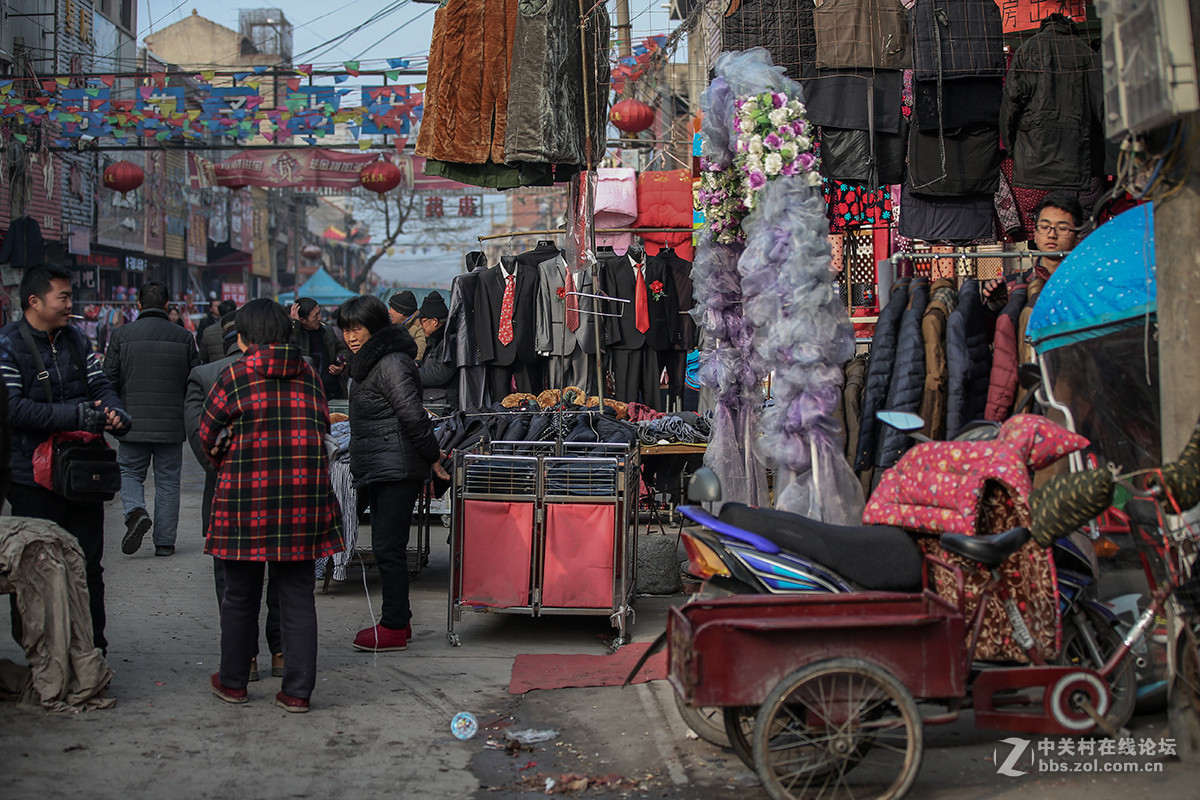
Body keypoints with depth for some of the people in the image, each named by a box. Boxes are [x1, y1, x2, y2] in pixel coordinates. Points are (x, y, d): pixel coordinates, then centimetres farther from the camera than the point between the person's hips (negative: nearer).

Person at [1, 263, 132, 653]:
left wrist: (117, 415, -12)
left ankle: (93, 649, 22)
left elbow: (101, 387, 11)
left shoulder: (76, 339, 11)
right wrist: (79, 416, -25)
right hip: (34, 480, -5)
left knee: (89, 567, 11)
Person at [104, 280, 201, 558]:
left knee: (130, 473, 14)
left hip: (134, 422, -1)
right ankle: (164, 542, 9)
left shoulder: (122, 335, -2)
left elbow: (109, 379, -1)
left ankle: (136, 512, -13)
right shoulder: (183, 337, 1)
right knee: (168, 481, 8)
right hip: (172, 425, 1)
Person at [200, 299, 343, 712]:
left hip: (247, 494, -2)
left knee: (241, 594, 12)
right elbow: (322, 426, 11)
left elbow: (208, 433, 4)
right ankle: (297, 690, 9)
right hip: (304, 494, 2)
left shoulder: (235, 376, -2)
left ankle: (233, 681, 25)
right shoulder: (308, 375, 8)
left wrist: (223, 463, 22)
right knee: (298, 594, 8)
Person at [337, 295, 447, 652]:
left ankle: (394, 628, -3)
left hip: (395, 470, -10)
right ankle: (398, 620, 21)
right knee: (387, 546, 13)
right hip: (379, 470, 10)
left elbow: (412, 415, -21)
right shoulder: (369, 362, 18)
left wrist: (433, 458, -16)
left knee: (388, 546, -8)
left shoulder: (391, 364, -15)